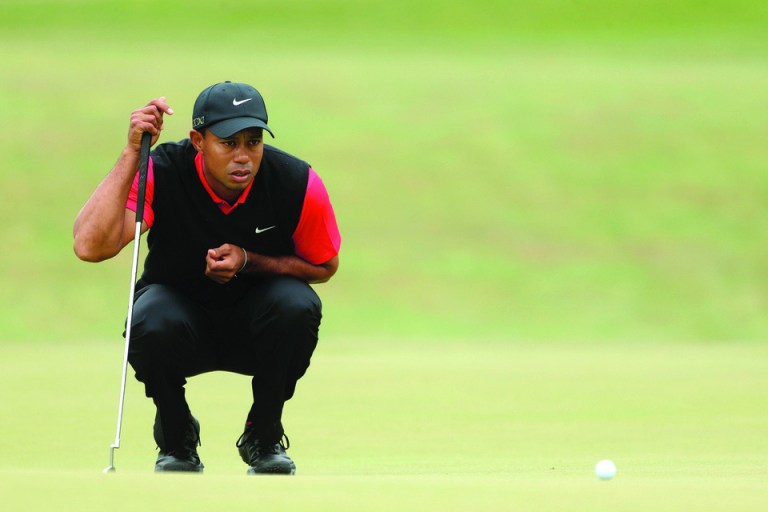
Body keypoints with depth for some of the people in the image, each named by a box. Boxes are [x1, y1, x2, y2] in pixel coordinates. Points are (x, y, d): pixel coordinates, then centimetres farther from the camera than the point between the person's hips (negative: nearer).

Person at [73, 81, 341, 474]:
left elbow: (324, 266, -1)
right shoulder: (161, 173, -22)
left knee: (298, 305, -33)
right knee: (152, 324, -37)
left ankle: (264, 436, -5)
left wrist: (249, 261, -19)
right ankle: (176, 436, -3)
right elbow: (91, 246, -36)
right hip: (180, 309, -1)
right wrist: (132, 154, -38)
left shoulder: (298, 184, -18)